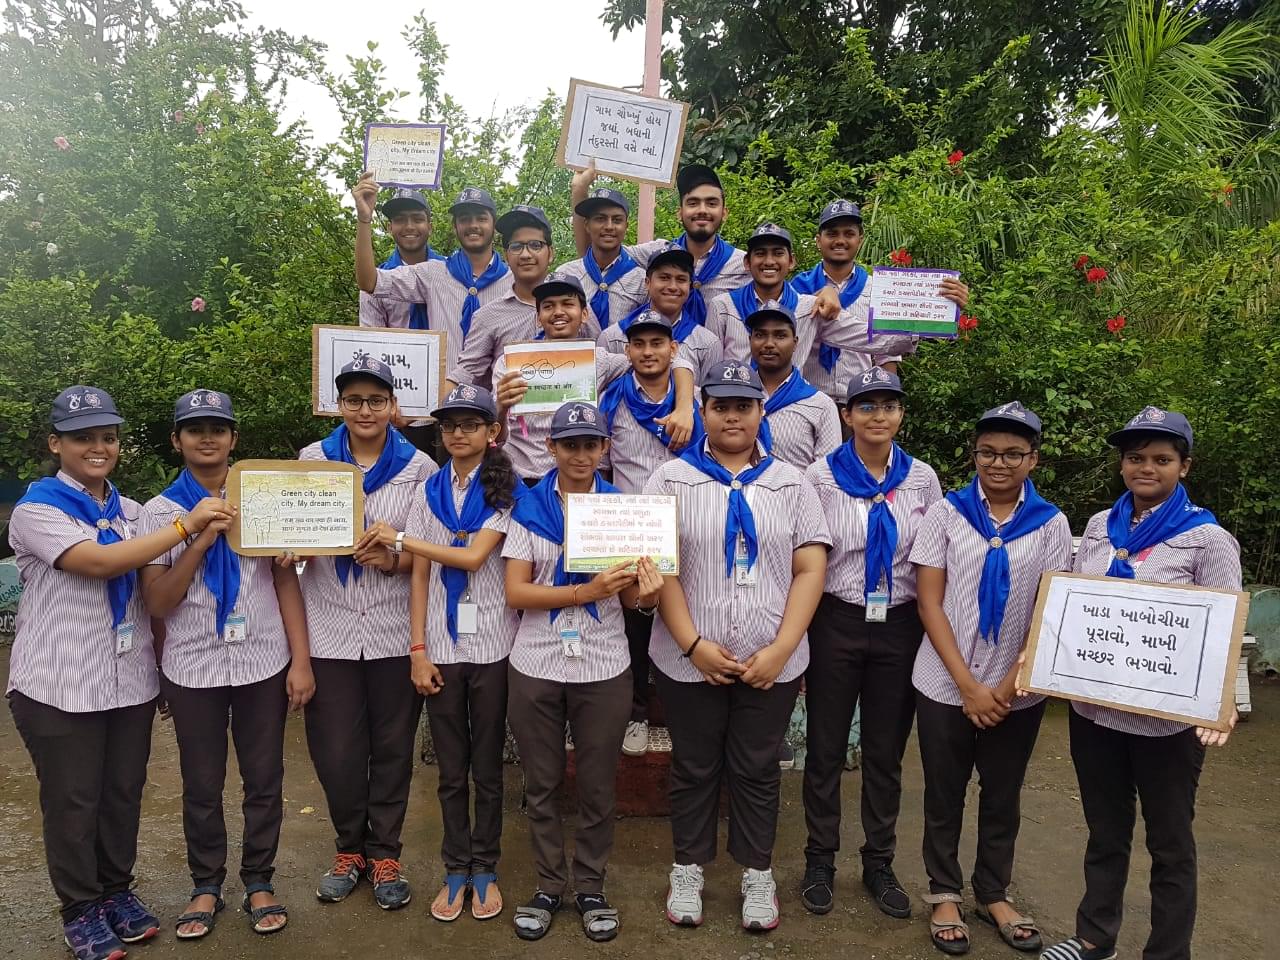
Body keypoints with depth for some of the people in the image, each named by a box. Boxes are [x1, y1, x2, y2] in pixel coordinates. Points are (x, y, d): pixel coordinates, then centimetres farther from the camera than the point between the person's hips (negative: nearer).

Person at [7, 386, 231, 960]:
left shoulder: (130, 512, 10)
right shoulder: (37, 509, -9)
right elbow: (100, 563, -24)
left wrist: (163, 663, 11)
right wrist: (185, 525, -25)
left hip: (130, 680, 5)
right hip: (60, 686, -5)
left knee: (124, 793, 13)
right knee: (72, 801, 6)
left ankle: (117, 891, 32)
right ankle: (80, 910, 23)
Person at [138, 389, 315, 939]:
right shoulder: (160, 511, 1)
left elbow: (287, 580, 1)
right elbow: (156, 603, -6)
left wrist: (301, 660, -5)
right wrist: (200, 541, -18)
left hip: (263, 663, 0)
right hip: (192, 668, 0)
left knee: (264, 780, 9)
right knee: (201, 786, 12)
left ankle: (258, 882, 27)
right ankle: (206, 885, 31)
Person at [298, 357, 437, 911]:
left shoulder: (419, 468, 1)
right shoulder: (312, 459, 5)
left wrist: (395, 559, -17)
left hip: (395, 629, -1)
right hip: (329, 627, 1)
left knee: (392, 747, 9)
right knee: (335, 750, 6)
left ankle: (384, 855, 28)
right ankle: (349, 848, 30)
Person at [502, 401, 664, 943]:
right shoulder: (528, 507, -1)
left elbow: (629, 596, 2)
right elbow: (515, 593, -8)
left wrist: (647, 591, -23)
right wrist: (586, 591, -21)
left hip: (603, 667, 0)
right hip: (536, 666, 0)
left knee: (597, 784, 10)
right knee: (541, 783, 11)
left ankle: (590, 887, 28)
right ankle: (549, 885, 29)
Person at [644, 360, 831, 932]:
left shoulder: (790, 483, 6)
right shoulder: (672, 479, 1)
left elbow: (810, 569, 0)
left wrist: (780, 650, -10)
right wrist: (694, 644, -13)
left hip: (771, 663, 1)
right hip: (689, 661, -1)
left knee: (757, 771, 13)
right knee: (694, 769, 13)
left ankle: (758, 875, 30)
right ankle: (688, 869, 31)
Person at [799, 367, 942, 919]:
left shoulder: (922, 478, 2)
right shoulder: (821, 476, -4)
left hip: (900, 625, 2)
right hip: (837, 622, -2)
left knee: (887, 751, 13)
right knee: (826, 748, 8)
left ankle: (879, 864, 29)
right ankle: (820, 862, 25)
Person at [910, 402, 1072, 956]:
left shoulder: (1051, 524, 0)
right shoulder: (946, 513, -3)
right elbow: (929, 603, -6)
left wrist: (1007, 688, -10)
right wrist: (968, 686, -13)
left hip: (1017, 692, 1)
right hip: (946, 686, -1)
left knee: (1003, 796, 15)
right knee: (944, 795, 11)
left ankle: (994, 893, 34)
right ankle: (945, 894, 28)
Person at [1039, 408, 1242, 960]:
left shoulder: (1208, 539, -9)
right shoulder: (1099, 527, 5)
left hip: (1166, 719, -4)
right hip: (1093, 709, 4)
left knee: (1169, 844, 14)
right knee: (1105, 832, 20)